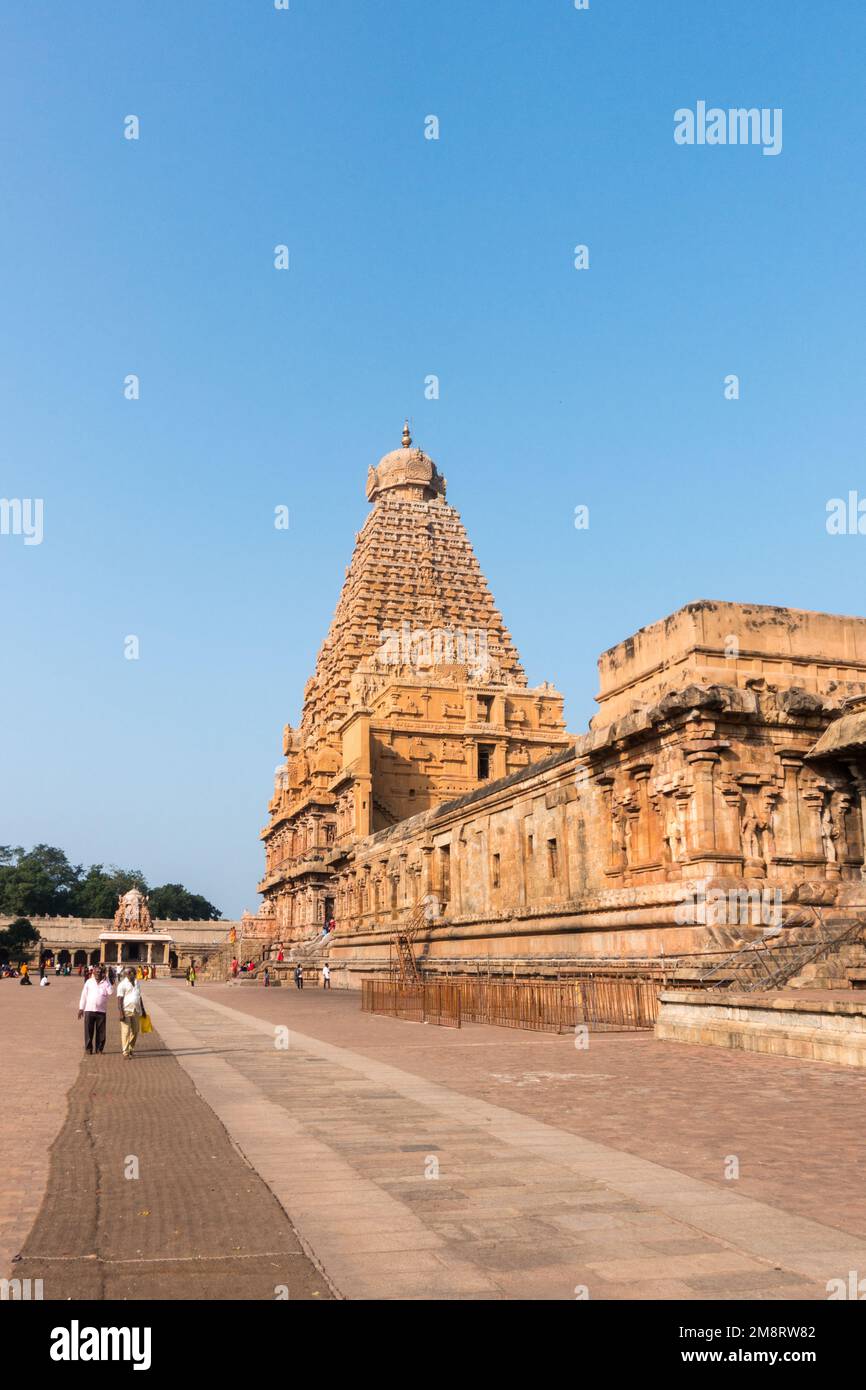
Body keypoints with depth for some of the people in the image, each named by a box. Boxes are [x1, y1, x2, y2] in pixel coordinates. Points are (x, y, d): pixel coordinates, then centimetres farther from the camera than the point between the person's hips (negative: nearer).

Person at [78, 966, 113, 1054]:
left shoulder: (106, 982, 4)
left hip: (101, 1011, 0)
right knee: (88, 1031, 1)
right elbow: (84, 995, 10)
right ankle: (88, 1048, 10)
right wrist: (81, 1008, 5)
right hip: (89, 1010, 0)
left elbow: (111, 992, -13)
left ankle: (99, 1048, 11)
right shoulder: (89, 982, 8)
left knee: (101, 1031, 2)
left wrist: (106, 980, -12)